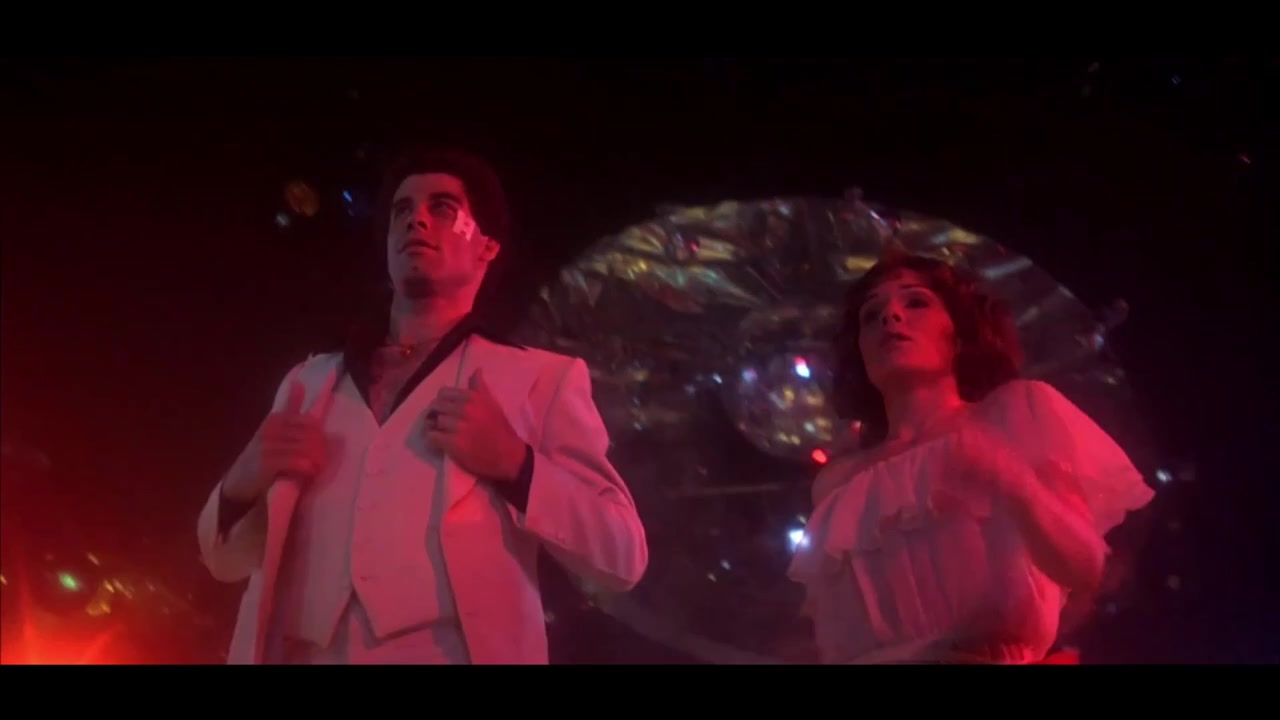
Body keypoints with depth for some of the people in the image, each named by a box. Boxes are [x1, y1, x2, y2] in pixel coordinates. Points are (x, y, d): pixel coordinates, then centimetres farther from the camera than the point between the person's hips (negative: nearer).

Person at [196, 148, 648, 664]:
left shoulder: (541, 377, 9)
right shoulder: (311, 380, 19)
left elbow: (622, 556, 1)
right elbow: (227, 558, 20)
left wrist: (515, 464, -13)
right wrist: (243, 483, 0)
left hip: (453, 653, -3)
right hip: (302, 654, 3)